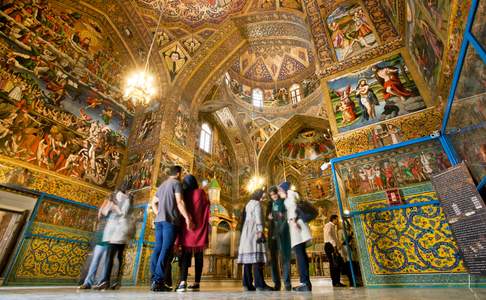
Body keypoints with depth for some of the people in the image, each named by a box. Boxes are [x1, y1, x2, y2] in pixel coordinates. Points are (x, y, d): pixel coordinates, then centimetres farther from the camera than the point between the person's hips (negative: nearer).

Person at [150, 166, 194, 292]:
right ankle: (158, 281, -11)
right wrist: (187, 217, -14)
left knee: (158, 249, 6)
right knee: (166, 250, -8)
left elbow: (153, 203, 26)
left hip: (159, 220, 8)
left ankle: (154, 280, 6)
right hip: (170, 220, -8)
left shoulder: (162, 185, 23)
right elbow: (179, 202, -13)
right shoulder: (176, 183, -2)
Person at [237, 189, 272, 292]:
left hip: (246, 232, 9)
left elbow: (245, 219, 17)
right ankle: (260, 284, -18)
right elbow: (258, 218, -15)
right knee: (257, 257, -14)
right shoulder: (257, 204, -3)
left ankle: (247, 284, -2)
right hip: (254, 231, -9)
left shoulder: (248, 204, 23)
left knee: (248, 258, 2)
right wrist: (260, 232, -22)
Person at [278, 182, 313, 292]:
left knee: (299, 253, -16)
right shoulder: (288, 200, 31)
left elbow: (293, 206, -10)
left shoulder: (290, 193, 6)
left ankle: (304, 283, -20)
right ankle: (306, 282, 2)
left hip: (295, 222, -9)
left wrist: (292, 220, -22)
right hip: (295, 224, 9)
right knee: (301, 253, 3)